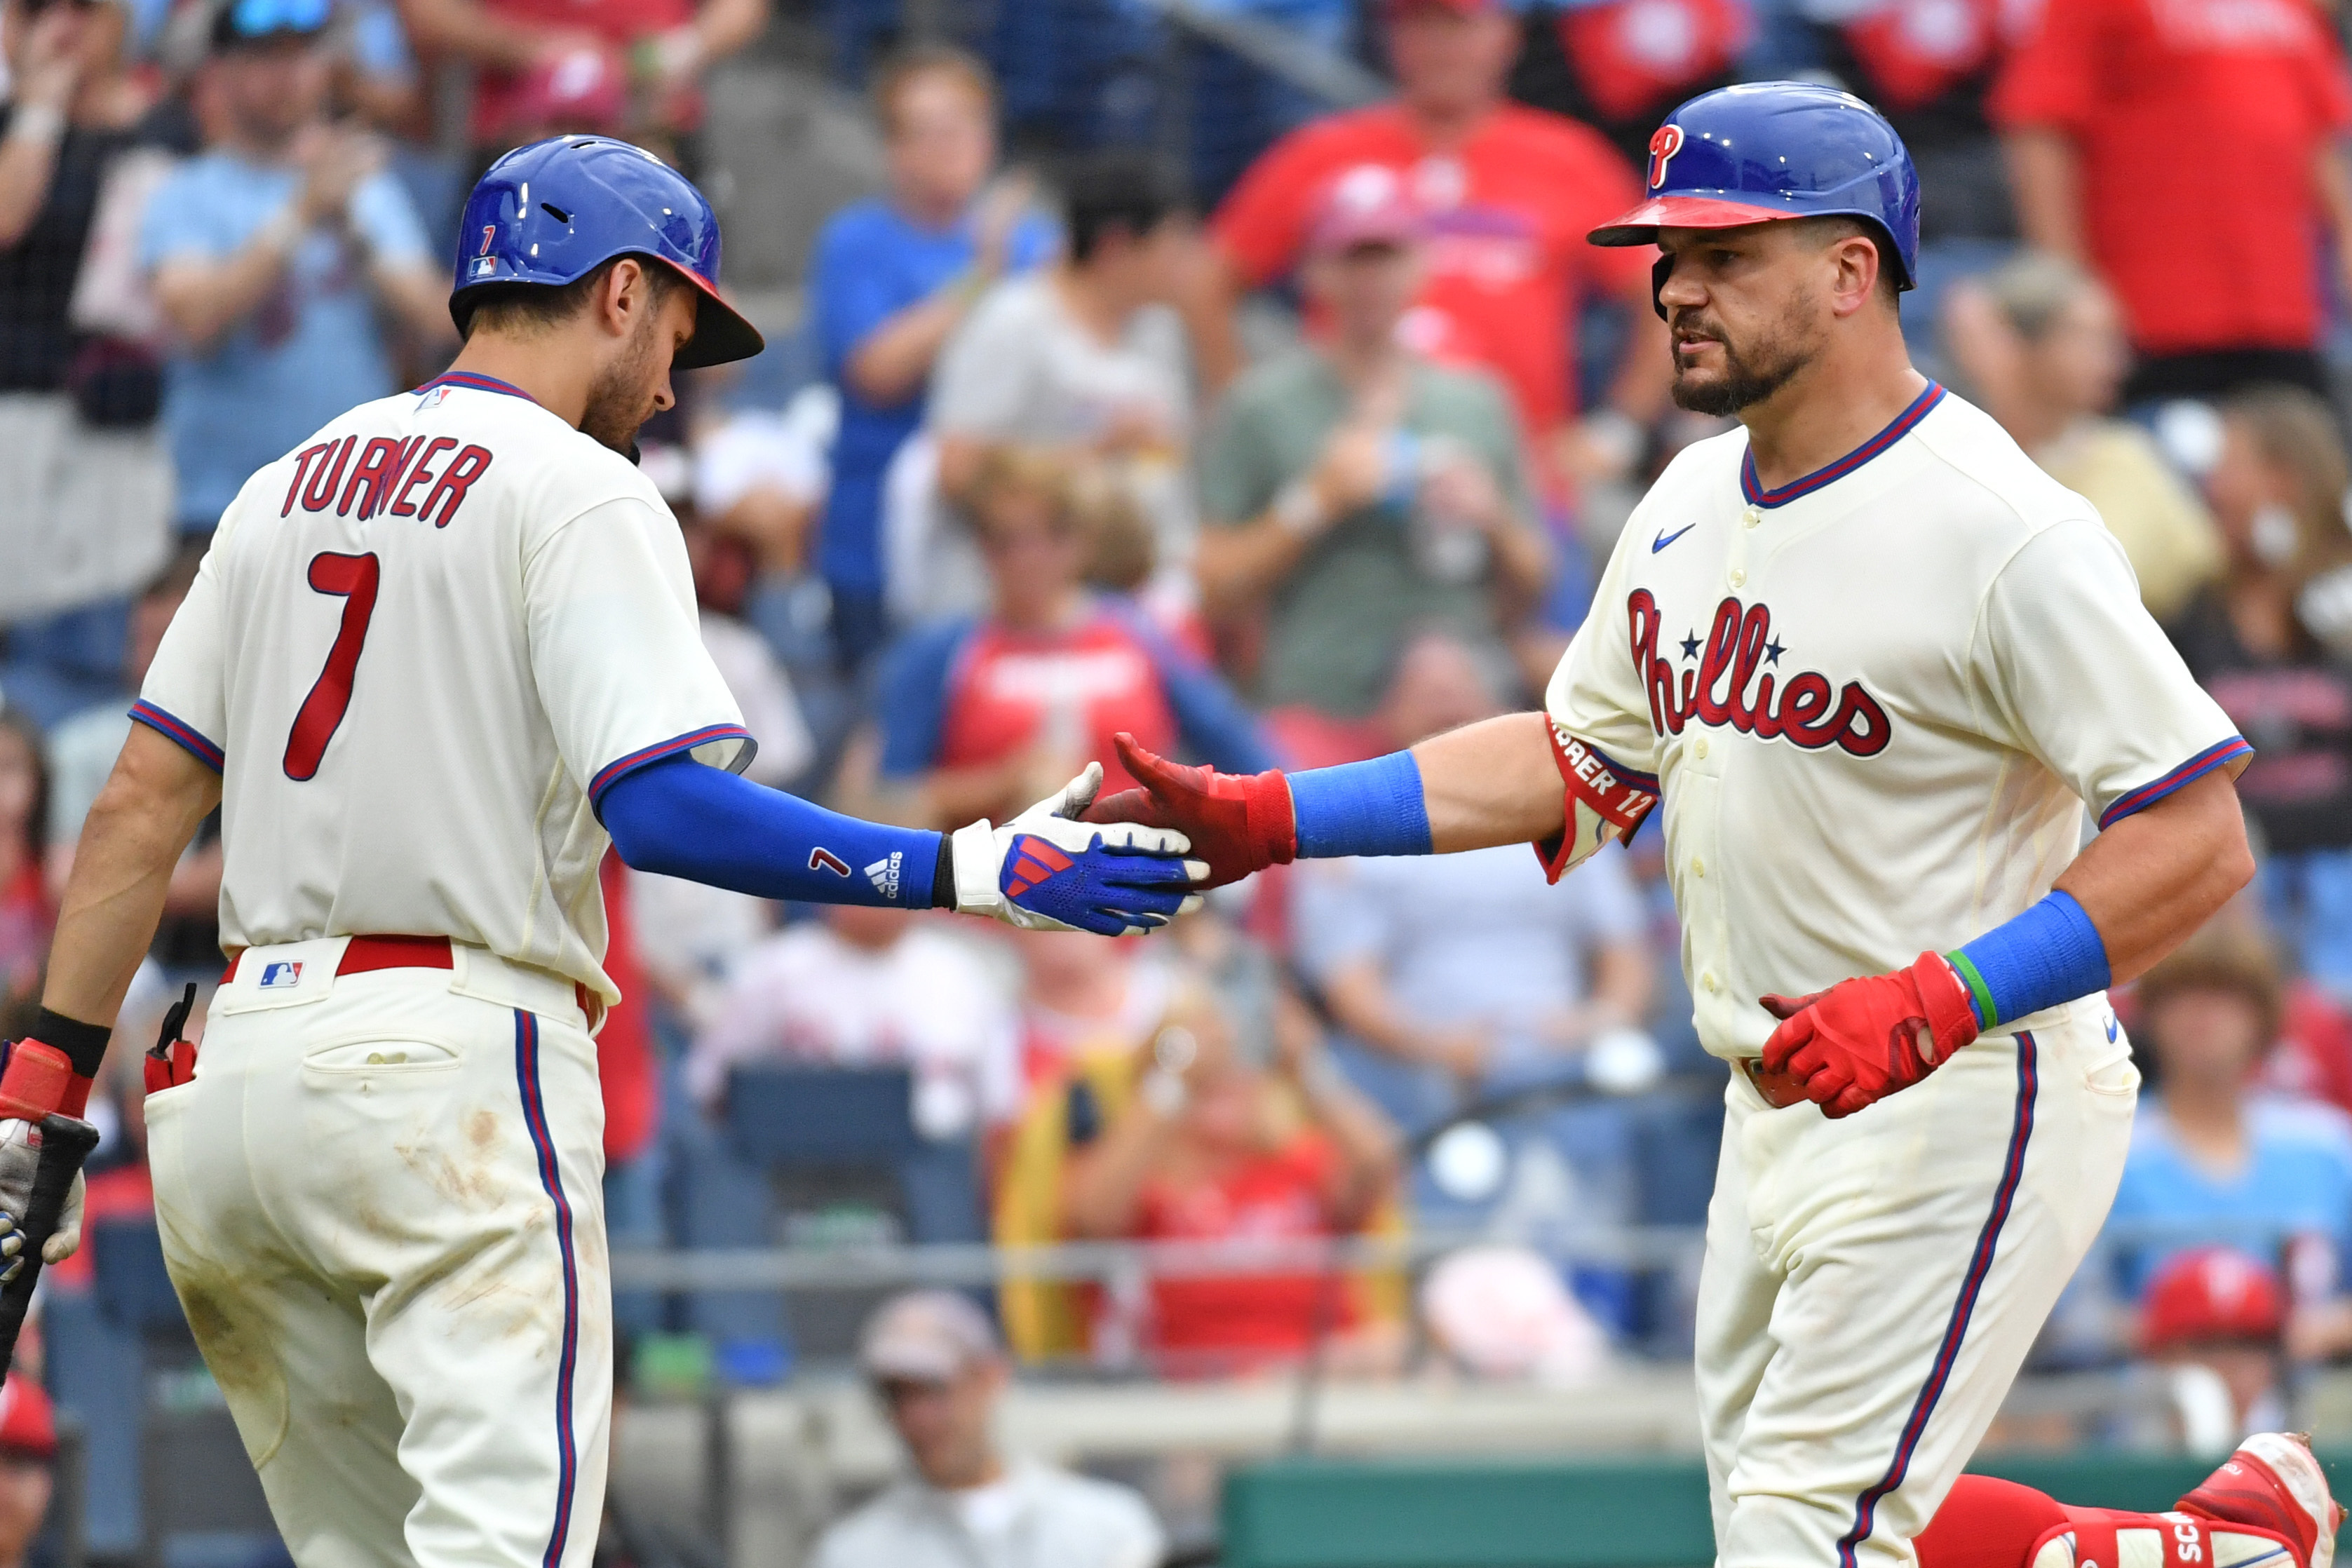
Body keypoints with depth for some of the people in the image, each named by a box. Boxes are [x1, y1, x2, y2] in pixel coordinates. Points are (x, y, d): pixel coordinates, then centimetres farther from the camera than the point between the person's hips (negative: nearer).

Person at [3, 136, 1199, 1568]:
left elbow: (142, 805, 15)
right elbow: (659, 805, -17)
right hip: (455, 1065, -8)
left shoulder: (285, 490, 18)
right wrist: (975, 871, -18)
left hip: (240, 1069, 8)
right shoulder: (580, 496, -4)